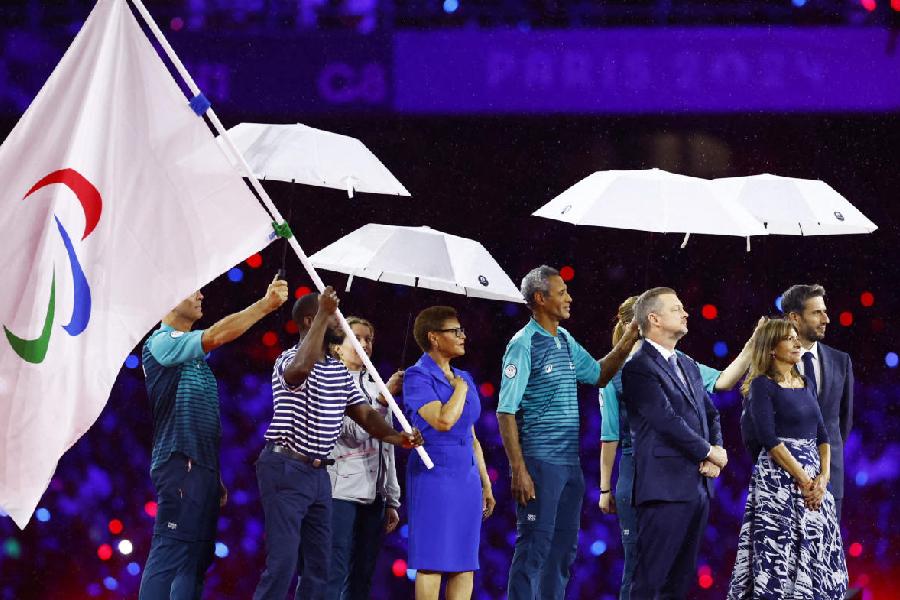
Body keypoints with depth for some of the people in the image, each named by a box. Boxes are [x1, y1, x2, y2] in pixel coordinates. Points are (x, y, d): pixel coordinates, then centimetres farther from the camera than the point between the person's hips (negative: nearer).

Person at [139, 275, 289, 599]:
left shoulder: (194, 355, 23)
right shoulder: (161, 342, -4)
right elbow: (216, 336, -19)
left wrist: (216, 478, 18)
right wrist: (265, 304, -16)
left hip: (204, 468, 9)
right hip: (179, 465, -9)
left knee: (197, 559, 4)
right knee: (169, 554, -15)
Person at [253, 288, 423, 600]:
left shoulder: (339, 371, 13)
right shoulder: (290, 360, -12)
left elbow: (365, 414, 9)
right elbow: (300, 368, -38)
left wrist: (398, 437, -10)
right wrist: (324, 314, -33)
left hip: (318, 473, 8)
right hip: (285, 469, -8)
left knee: (319, 566, 9)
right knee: (282, 563, -13)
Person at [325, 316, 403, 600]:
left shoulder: (375, 387, 18)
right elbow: (353, 432, -14)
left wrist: (391, 501, 16)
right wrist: (385, 397, -21)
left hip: (373, 496, 7)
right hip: (342, 491, -7)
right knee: (334, 576, -13)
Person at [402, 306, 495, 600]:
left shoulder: (463, 378, 16)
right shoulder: (418, 376, -6)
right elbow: (443, 420, -22)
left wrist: (486, 484, 20)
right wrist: (461, 388, -6)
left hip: (467, 477, 7)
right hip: (434, 475, -7)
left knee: (465, 565, 3)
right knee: (432, 563, -8)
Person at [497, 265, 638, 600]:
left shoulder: (566, 341, 12)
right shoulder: (524, 345, -11)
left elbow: (597, 375, 25)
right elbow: (506, 412, -13)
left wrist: (625, 346, 8)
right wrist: (519, 471, -18)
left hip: (570, 463, 8)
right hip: (540, 462, -8)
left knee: (564, 548, 11)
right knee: (534, 547, -6)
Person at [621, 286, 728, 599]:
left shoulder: (689, 367, 19)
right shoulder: (638, 368, -9)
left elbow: (710, 415, 19)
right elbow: (667, 420, -16)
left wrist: (716, 452, -1)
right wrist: (709, 452, -9)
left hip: (697, 488, 8)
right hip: (665, 487, -8)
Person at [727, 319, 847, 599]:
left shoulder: (807, 383, 15)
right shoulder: (762, 386, -5)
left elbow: (822, 434, 12)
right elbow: (769, 439, -13)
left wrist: (823, 477, -4)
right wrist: (803, 480, -16)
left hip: (814, 478, 6)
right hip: (779, 477, -6)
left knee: (816, 553, 3)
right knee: (780, 554, -8)